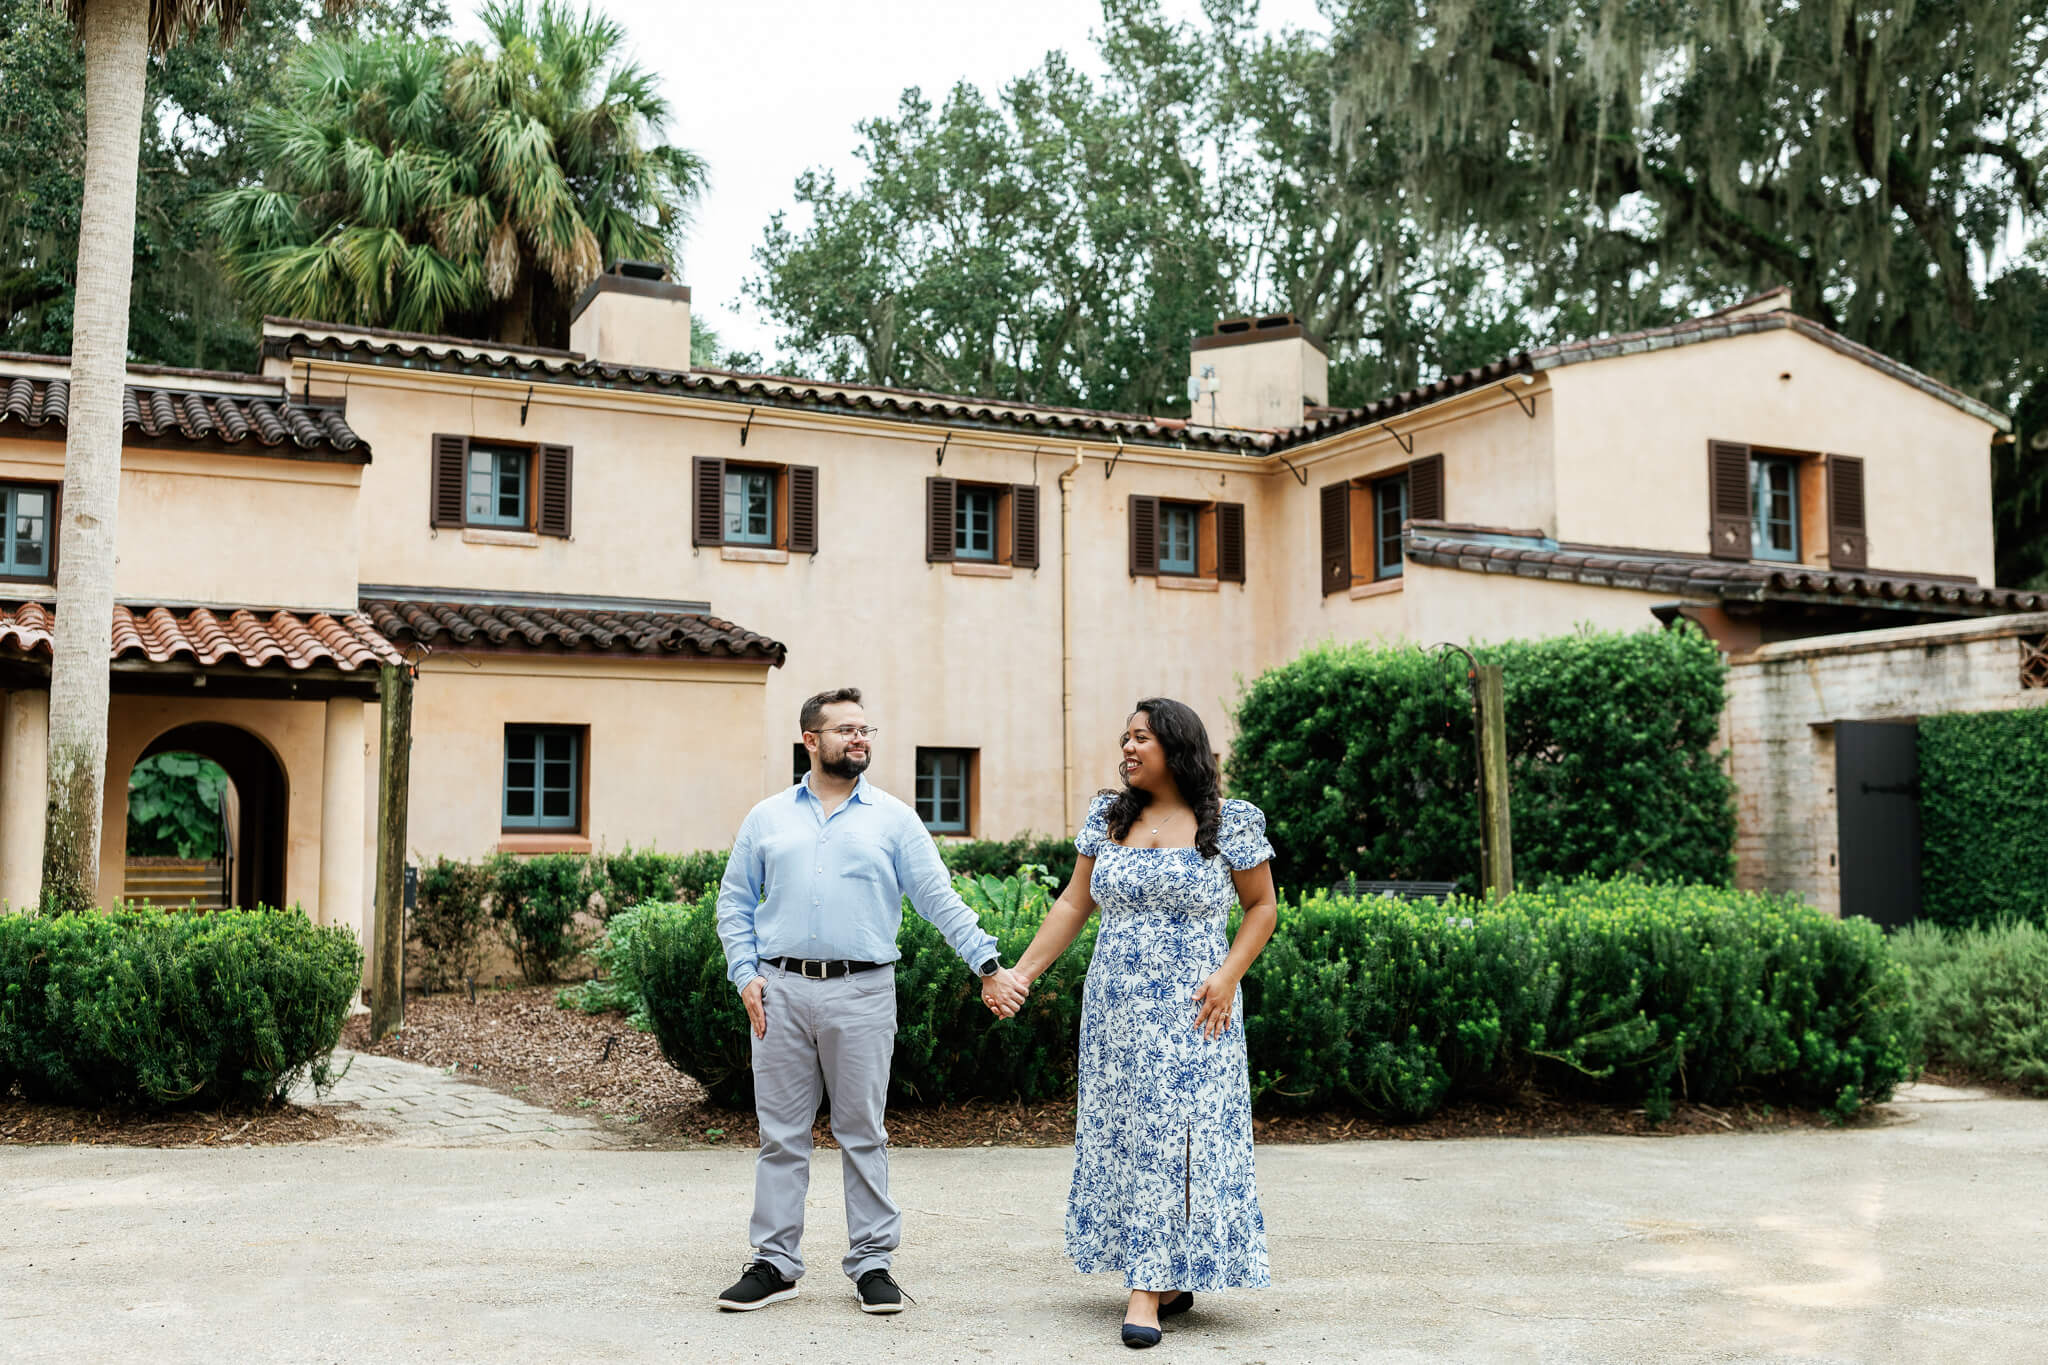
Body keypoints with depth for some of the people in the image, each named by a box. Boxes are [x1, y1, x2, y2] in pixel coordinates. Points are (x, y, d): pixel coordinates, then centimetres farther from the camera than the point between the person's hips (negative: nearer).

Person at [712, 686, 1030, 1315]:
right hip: (780, 991, 1)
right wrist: (745, 973, 1)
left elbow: (939, 898, 2)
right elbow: (734, 903, 14)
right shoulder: (766, 818, 11)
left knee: (863, 1133, 3)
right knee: (781, 1134, 6)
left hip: (862, 992, -1)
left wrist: (989, 964, -6)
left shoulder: (893, 818, 6)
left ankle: (872, 1263, 12)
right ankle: (774, 1263, 15)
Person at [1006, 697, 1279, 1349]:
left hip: (1190, 1011, -4)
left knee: (1174, 1134, -7)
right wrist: (1022, 971, 3)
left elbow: (1262, 907, 3)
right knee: (1122, 1133, 6)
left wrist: (1229, 974, -10)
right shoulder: (1109, 816, 9)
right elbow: (1074, 905, 10)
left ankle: (1147, 1290, -4)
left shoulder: (1230, 822, -3)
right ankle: (1171, 1280, 18)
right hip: (1115, 1005, 5)